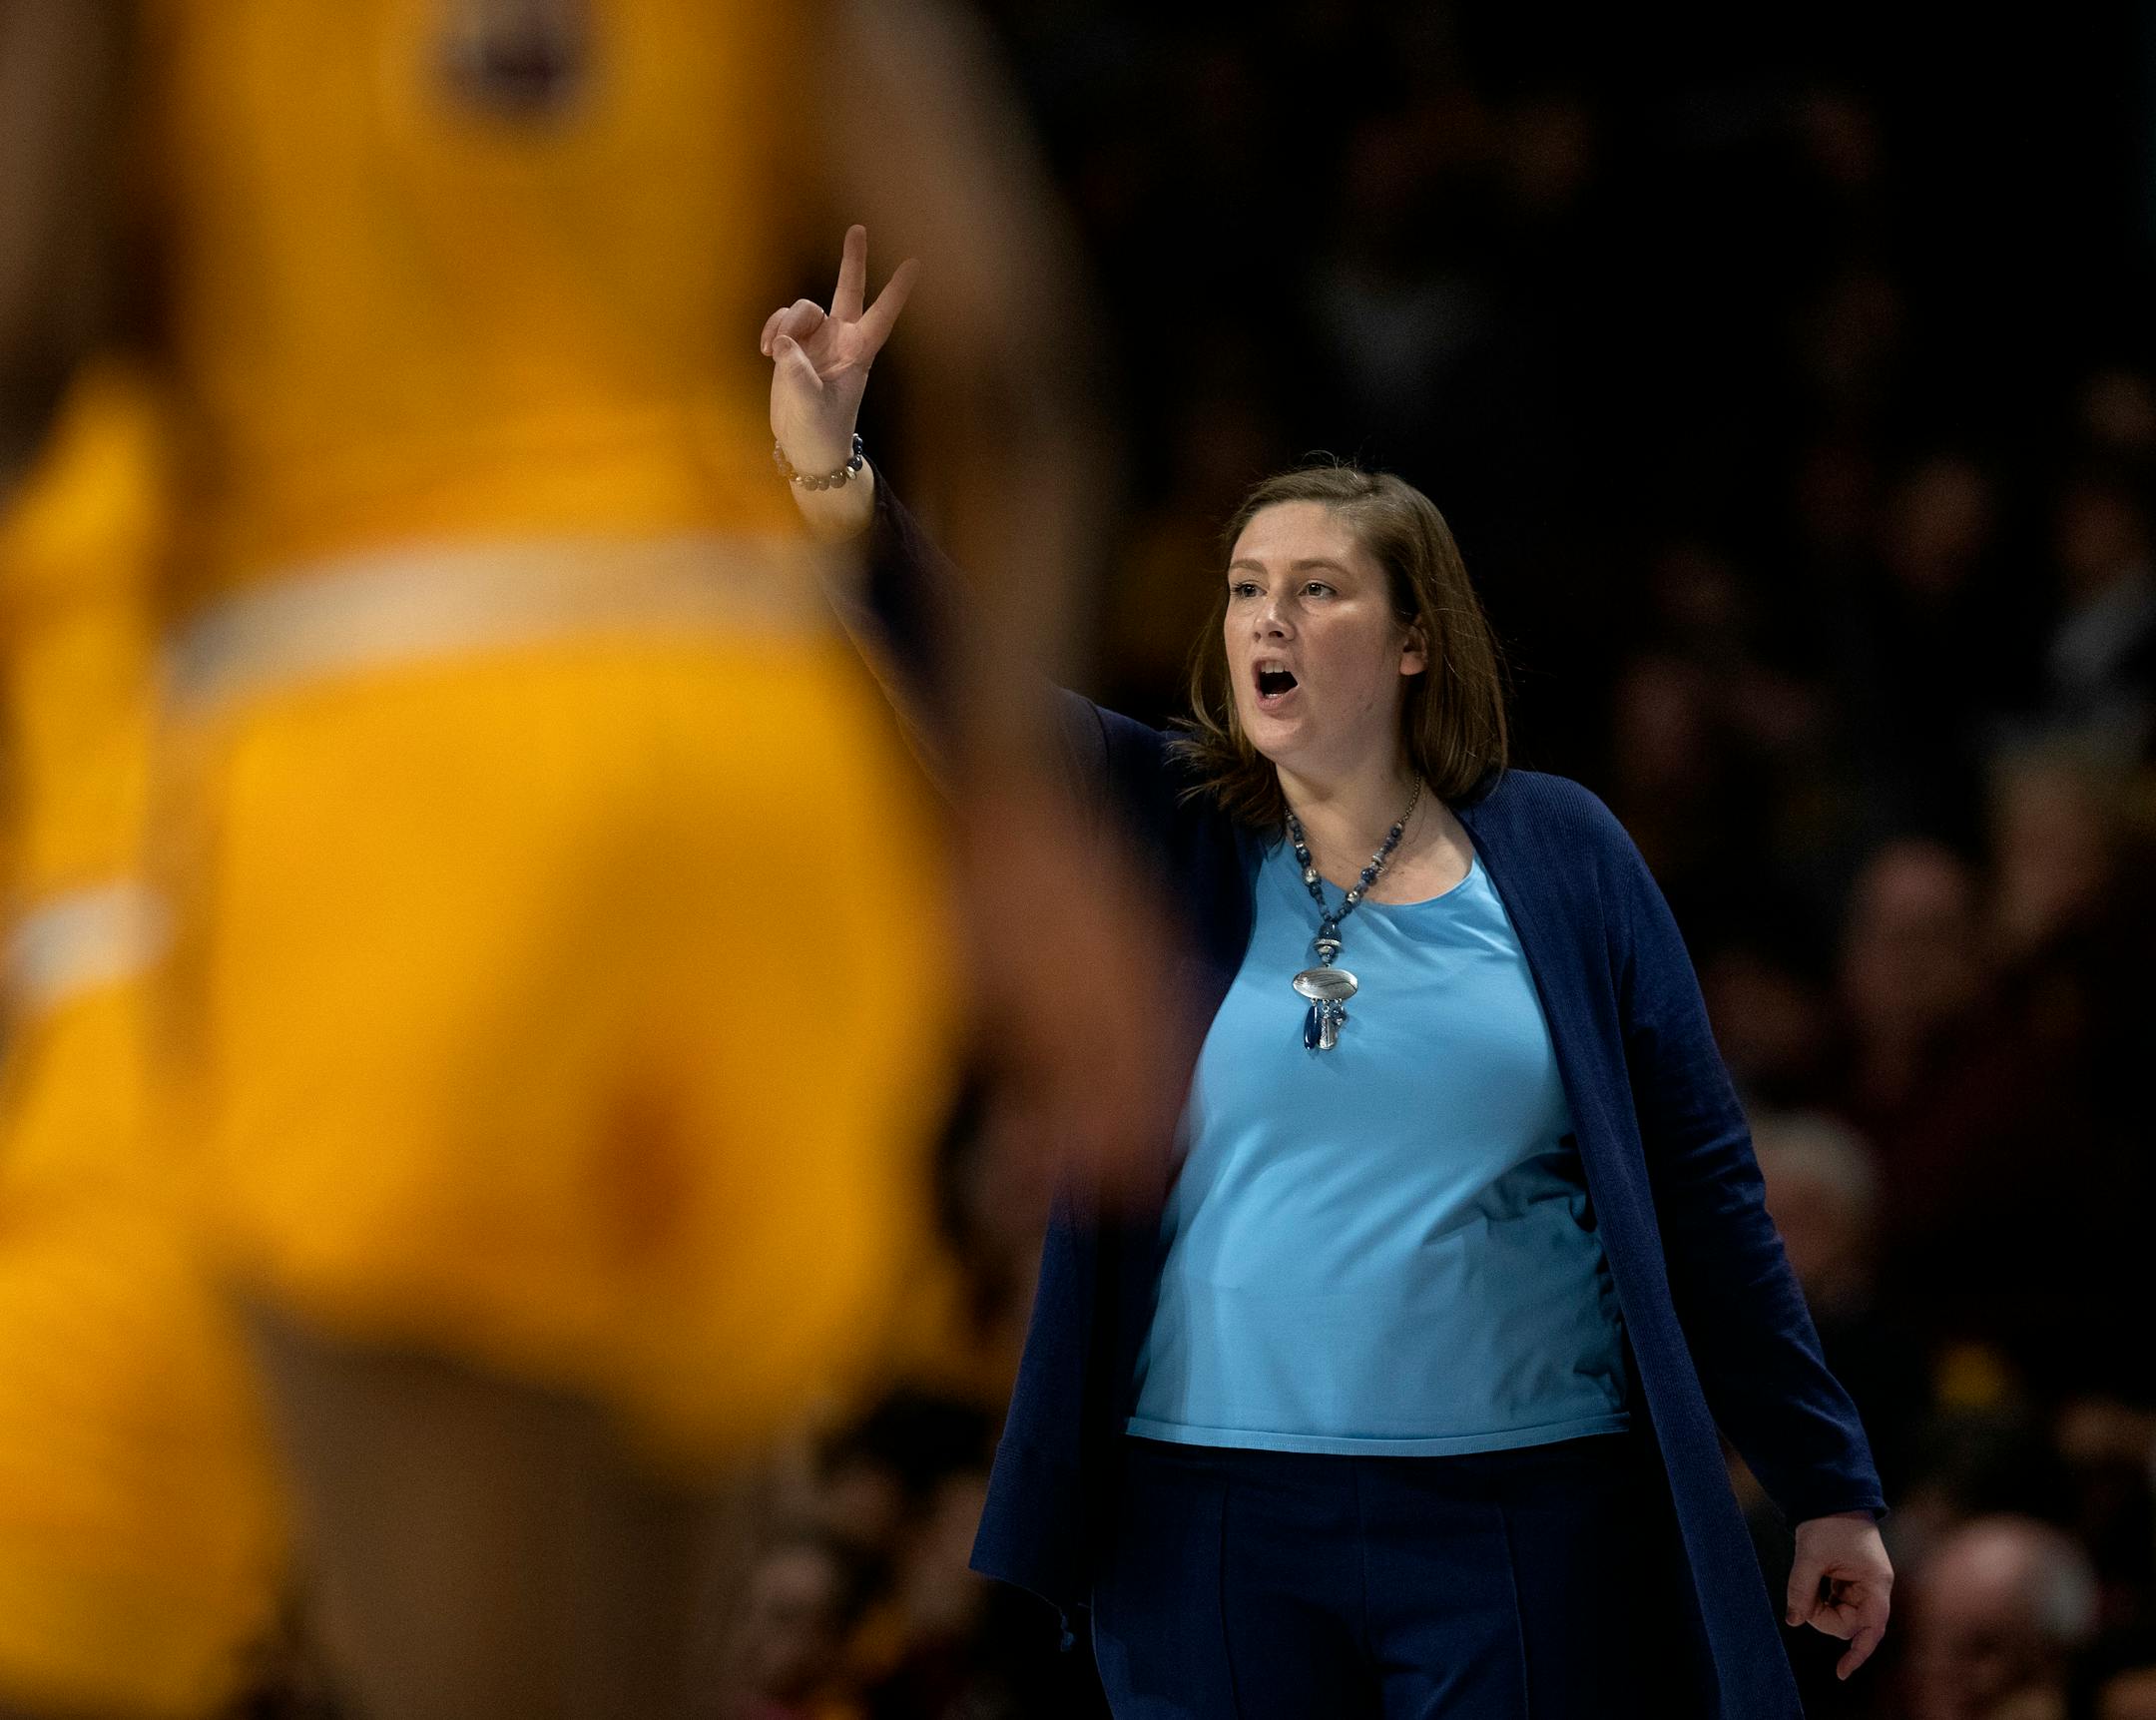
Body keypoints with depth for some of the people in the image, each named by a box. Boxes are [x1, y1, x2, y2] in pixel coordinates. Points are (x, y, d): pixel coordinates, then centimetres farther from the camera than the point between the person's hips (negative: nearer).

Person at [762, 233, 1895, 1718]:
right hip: (1218, 1524, 1)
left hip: (1528, 1523, -1)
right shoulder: (1166, 834, 6)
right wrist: (839, 487, -27)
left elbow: (1700, 1190, 5)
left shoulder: (1558, 856, 4)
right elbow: (966, 683, -10)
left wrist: (1828, 1480, 5)